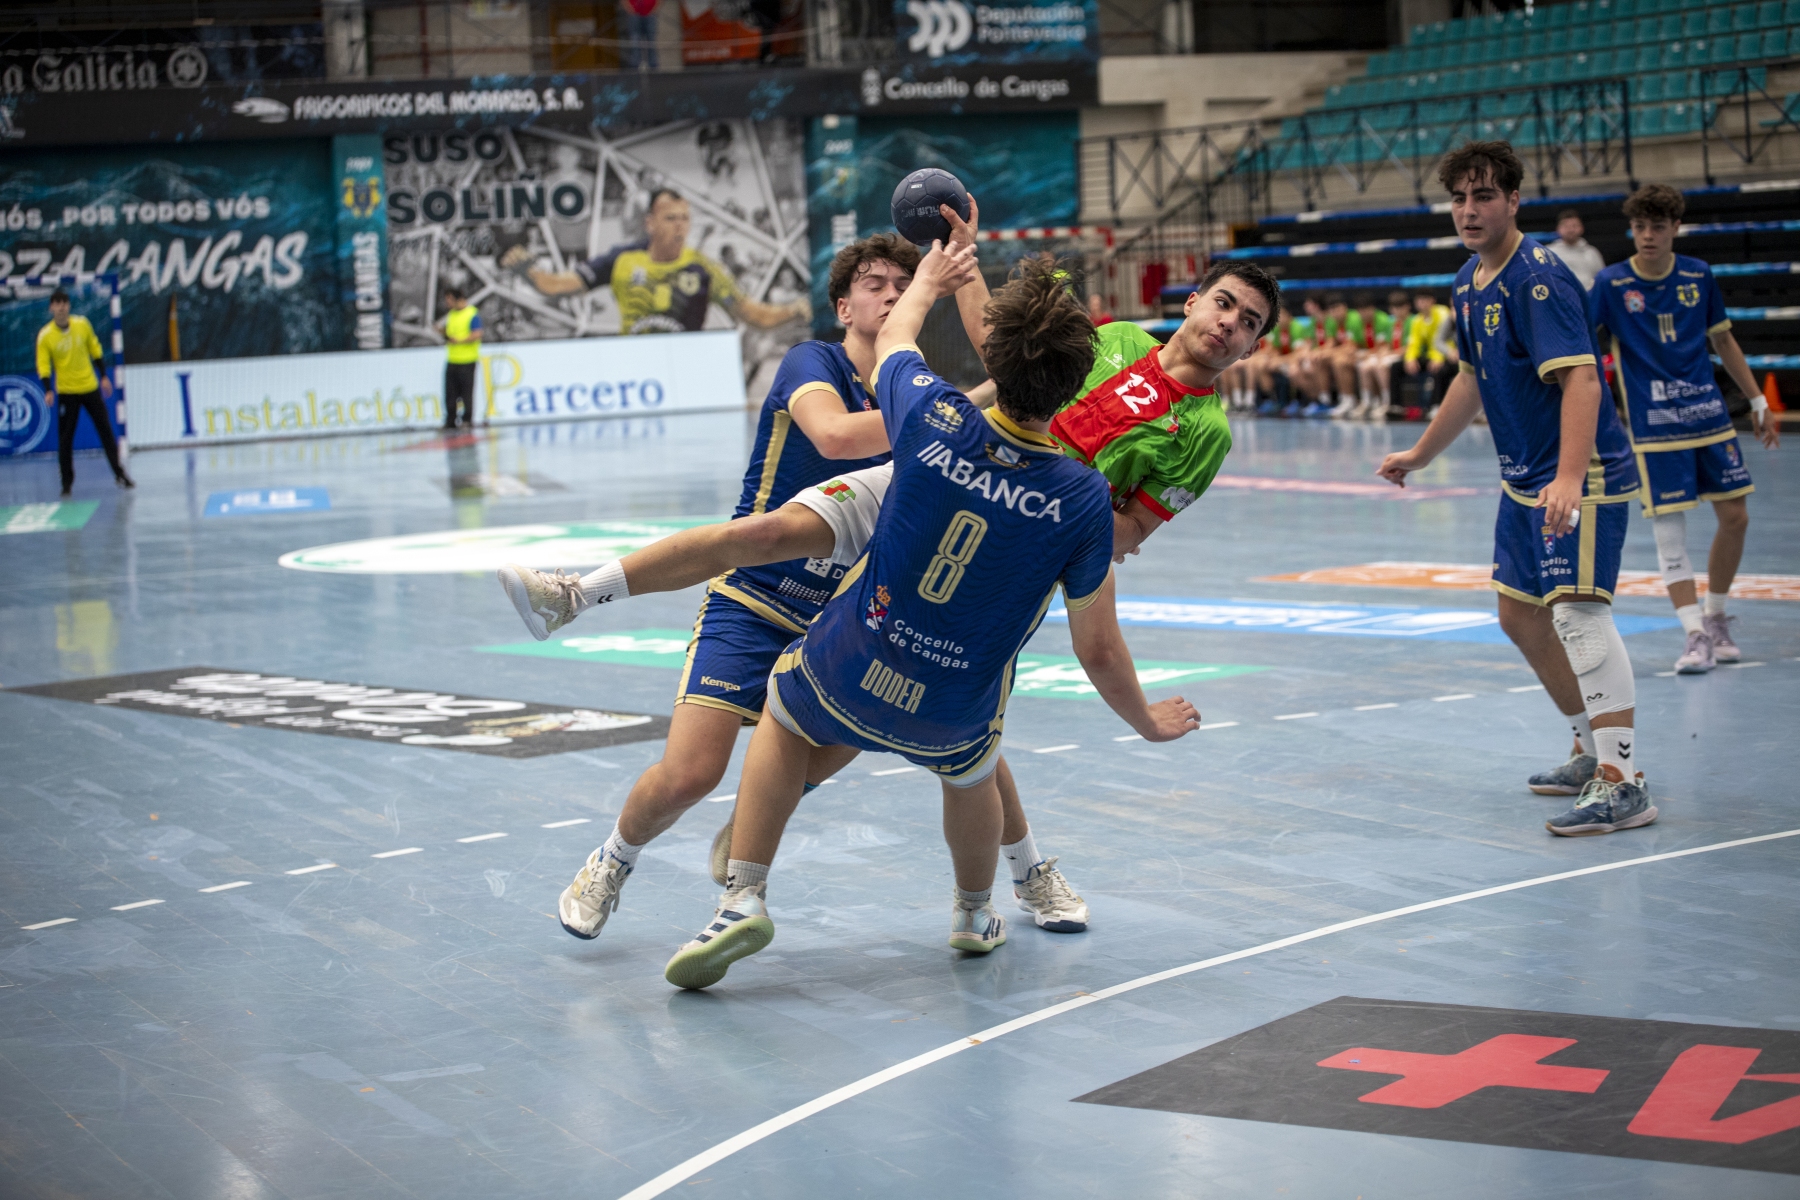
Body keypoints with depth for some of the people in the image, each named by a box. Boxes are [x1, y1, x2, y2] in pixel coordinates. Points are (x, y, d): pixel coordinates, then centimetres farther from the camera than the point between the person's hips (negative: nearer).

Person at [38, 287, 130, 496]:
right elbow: (43, 365, -8)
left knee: (106, 430, 5)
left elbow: (96, 351, 9)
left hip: (90, 387, 2)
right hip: (66, 391, -2)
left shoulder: (82, 324, -2)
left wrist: (104, 376, 8)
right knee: (65, 438, -1)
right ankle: (67, 482, 9)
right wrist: (48, 390, -21)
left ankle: (119, 474, 14)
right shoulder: (45, 335, -9)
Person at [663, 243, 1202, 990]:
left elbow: (894, 336, 7)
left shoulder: (934, 419, -20)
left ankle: (744, 898, 20)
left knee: (784, 719, 33)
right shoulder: (1084, 501, -19)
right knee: (970, 772, 36)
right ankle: (974, 914, 56)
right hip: (953, 715, 0)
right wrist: (1148, 722, 11)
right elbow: (1098, 652, -9)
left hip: (848, 673, 0)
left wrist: (929, 282, 28)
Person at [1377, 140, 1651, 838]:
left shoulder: (1538, 278, -19)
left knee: (1577, 610, -20)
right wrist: (1419, 456, 34)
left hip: (1582, 475, -10)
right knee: (1519, 614, 16)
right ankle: (1594, 749, 31)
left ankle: (1624, 784, -21)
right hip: (1524, 478, 10)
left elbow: (1580, 380, -30)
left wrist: (1569, 479, -42)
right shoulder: (1470, 284, 11)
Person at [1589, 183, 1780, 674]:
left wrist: (1758, 401, 16)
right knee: (1668, 529, -8)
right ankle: (1697, 635, -2)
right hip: (1653, 425, -4)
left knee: (1735, 517, 5)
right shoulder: (1612, 283, -7)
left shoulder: (1699, 275, 3)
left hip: (1708, 413, 4)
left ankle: (1716, 618, 24)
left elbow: (1722, 340, 14)